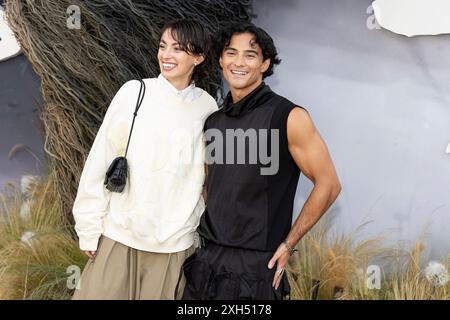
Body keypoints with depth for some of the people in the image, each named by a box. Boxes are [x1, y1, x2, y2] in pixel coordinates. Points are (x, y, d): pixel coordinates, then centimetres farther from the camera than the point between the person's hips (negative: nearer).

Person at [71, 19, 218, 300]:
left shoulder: (207, 106, 1)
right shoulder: (134, 92, -4)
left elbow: (211, 176, 10)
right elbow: (100, 161, -2)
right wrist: (89, 228, -3)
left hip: (175, 243, 1)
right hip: (119, 234, -1)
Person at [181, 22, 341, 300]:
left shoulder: (290, 117, -10)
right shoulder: (214, 121, 7)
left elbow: (328, 184, -8)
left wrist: (288, 244, -7)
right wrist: (206, 231, 8)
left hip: (254, 266, -5)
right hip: (205, 257, 5)